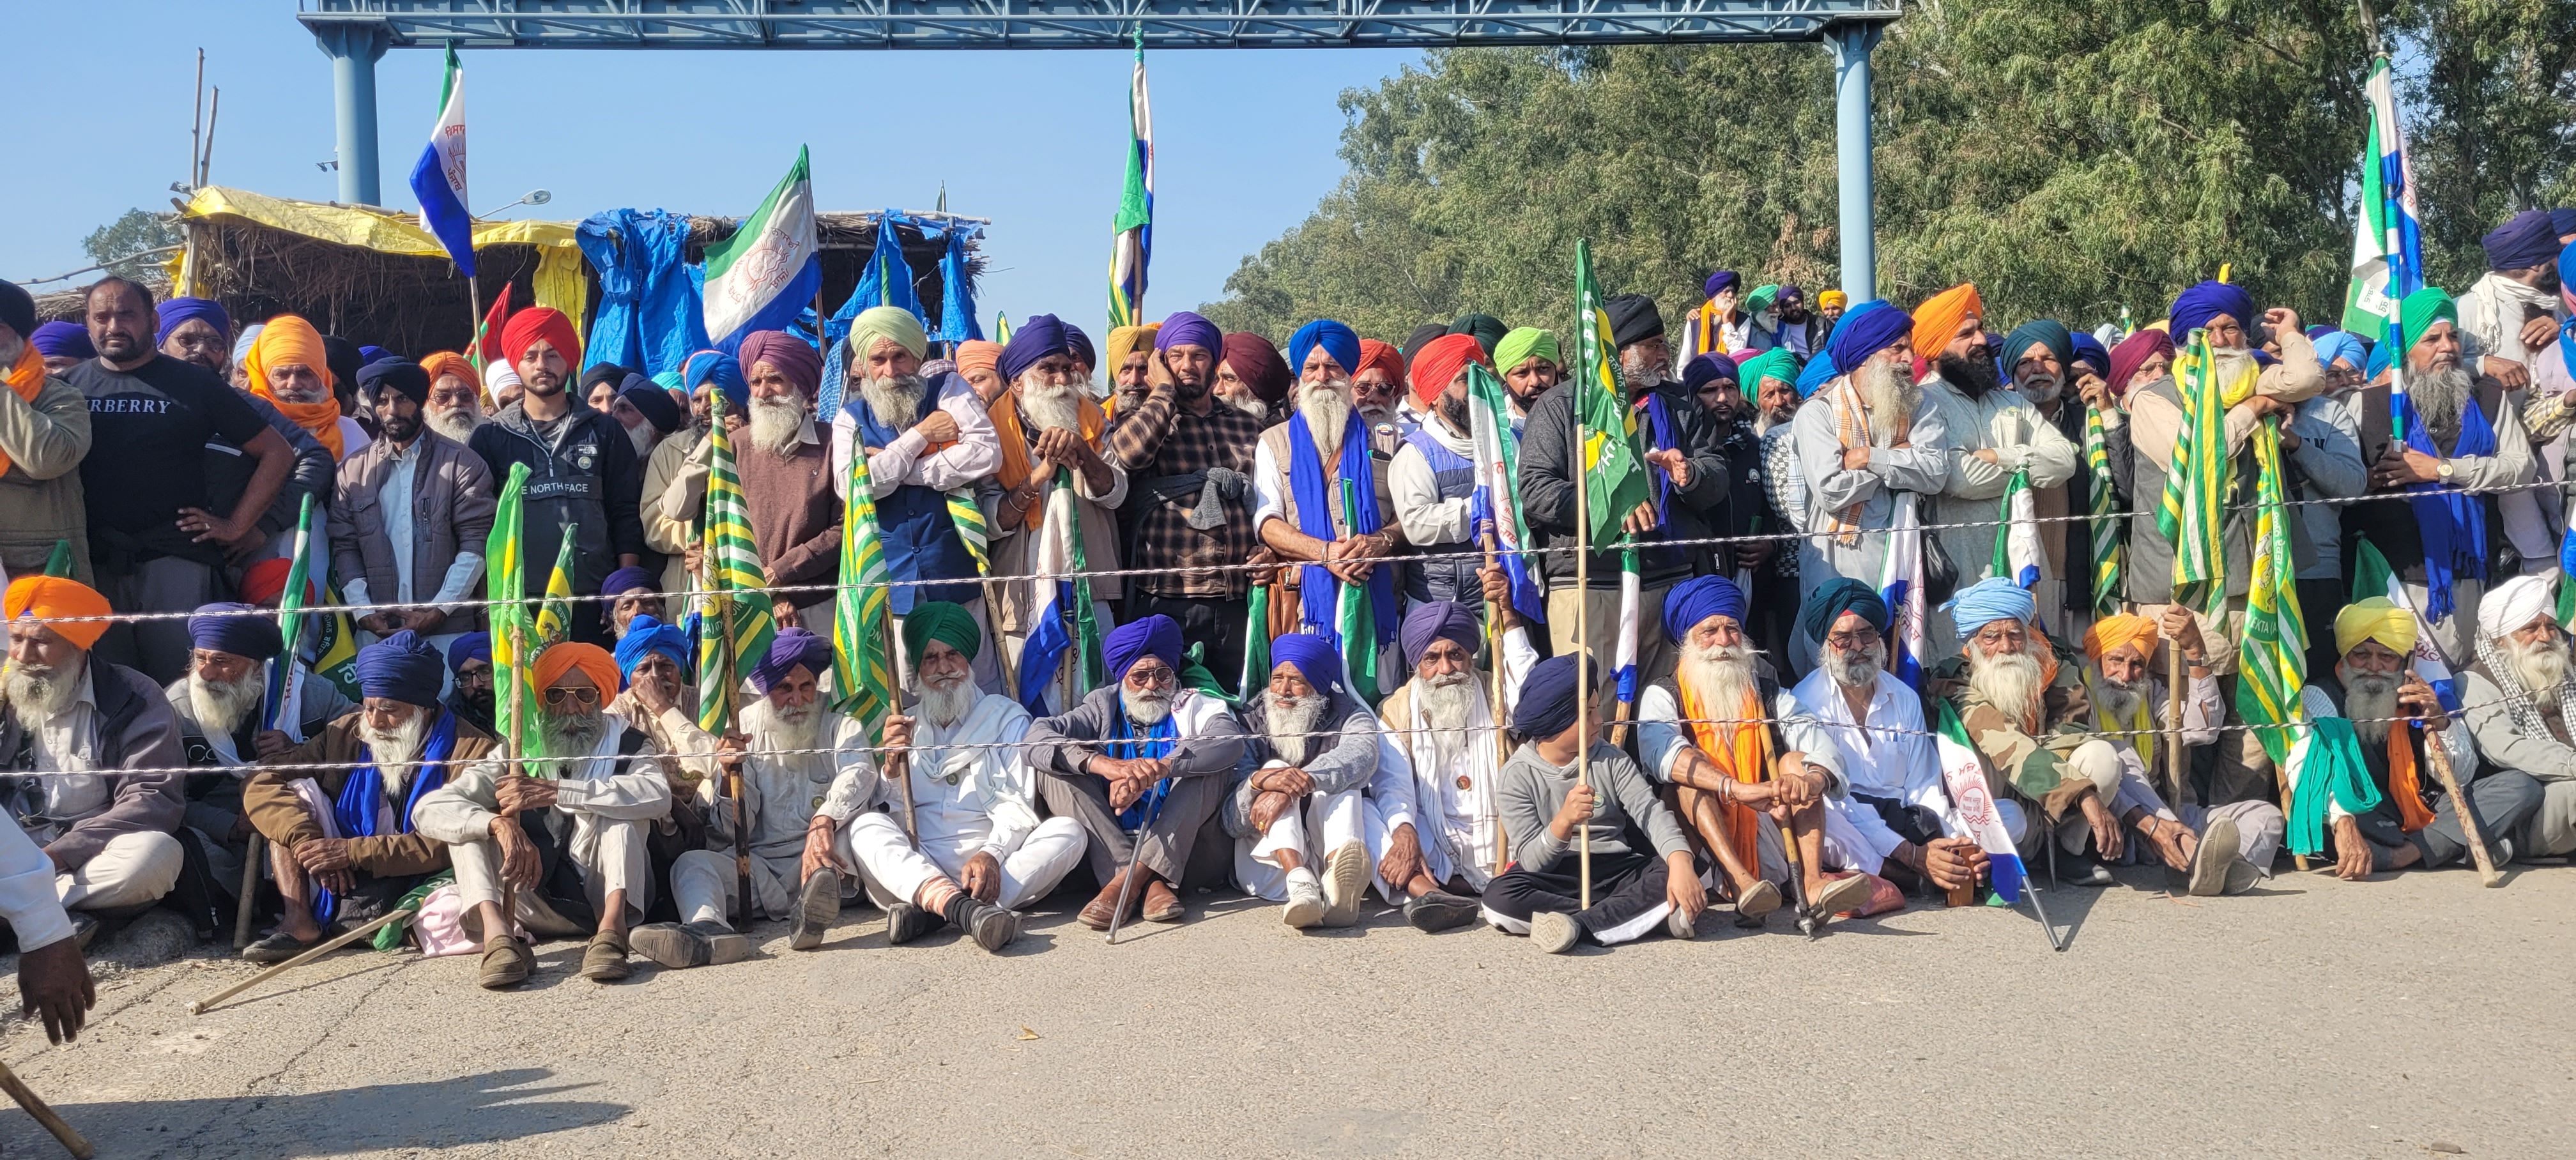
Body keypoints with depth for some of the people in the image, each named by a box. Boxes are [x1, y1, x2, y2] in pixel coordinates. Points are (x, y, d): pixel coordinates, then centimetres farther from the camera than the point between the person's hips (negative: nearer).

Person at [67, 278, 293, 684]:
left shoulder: (193, 383, 8)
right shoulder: (68, 386, 13)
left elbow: (276, 453, 7)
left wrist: (237, 526, 1)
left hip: (175, 559, -2)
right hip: (92, 561, 2)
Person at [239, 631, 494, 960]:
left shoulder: (473, 751, -9)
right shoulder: (347, 733, 6)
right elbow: (261, 781, 0)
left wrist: (355, 851, -19)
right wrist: (309, 845, -16)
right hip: (347, 885, 6)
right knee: (293, 794, -7)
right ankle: (299, 921, -18)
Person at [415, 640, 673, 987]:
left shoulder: (624, 743, -1)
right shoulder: (515, 755, 4)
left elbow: (657, 795, -26)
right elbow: (428, 808, -10)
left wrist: (553, 792, -30)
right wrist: (500, 824, -31)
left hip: (611, 893, -2)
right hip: (543, 903, 3)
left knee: (613, 800, -20)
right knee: (469, 819, -10)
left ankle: (612, 926, -40)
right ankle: (497, 932, -36)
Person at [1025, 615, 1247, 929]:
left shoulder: (1193, 706, 5)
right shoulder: (1103, 707, 8)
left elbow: (1232, 740, -20)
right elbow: (1037, 736, -12)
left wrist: (1159, 769, -36)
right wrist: (1104, 765, -31)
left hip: (1176, 845, -1)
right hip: (1107, 851, 2)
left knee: (1213, 765, -19)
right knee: (1053, 768, -14)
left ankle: (1127, 881, -31)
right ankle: (1148, 885, -30)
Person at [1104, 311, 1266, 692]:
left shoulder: (1248, 426, 17)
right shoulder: (1141, 418, 9)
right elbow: (1129, 450, -16)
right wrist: (1164, 388, -2)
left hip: (1237, 600, 3)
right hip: (1165, 597, -2)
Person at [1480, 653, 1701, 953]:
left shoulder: (1611, 759, 5)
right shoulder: (1515, 776, -4)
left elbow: (1649, 810, -10)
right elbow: (1530, 861, -10)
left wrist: (1681, 863, -29)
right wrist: (1563, 822, -31)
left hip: (1617, 870, 3)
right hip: (1556, 879, -2)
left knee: (1683, 872, -23)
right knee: (1499, 896, -33)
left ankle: (1577, 924, -30)